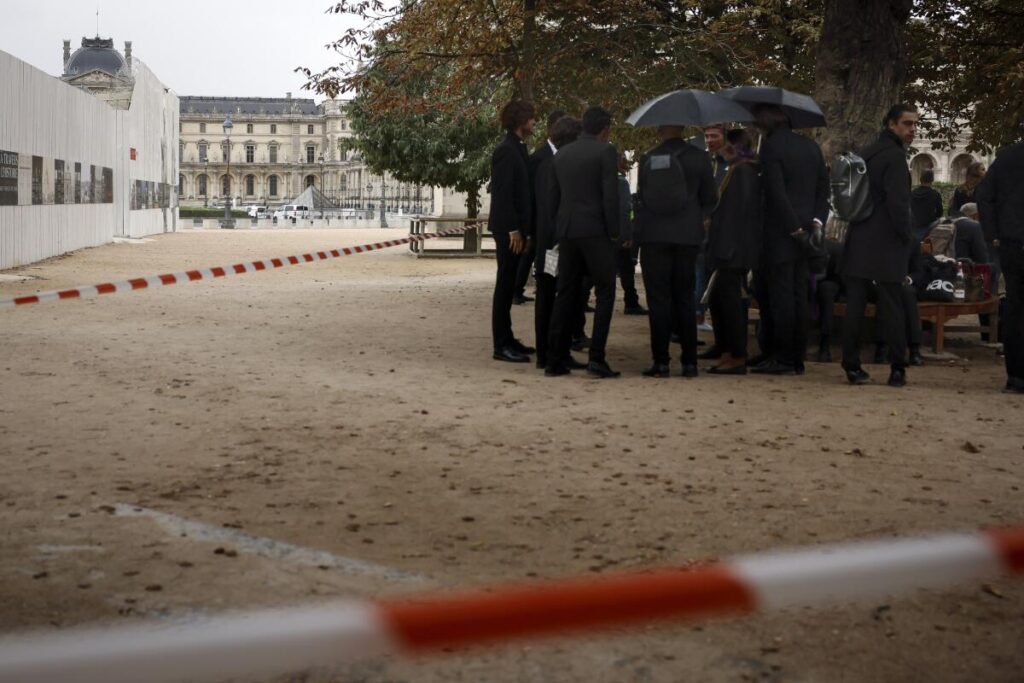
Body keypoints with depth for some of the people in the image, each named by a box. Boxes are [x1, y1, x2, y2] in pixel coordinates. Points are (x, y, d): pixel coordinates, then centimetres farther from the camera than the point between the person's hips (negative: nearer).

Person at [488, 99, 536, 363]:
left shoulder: (518, 149, 14)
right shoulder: (506, 151, -14)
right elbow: (503, 193, -18)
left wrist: (522, 228, 14)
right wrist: (513, 230, -19)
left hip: (515, 228, 9)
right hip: (508, 229, -9)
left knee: (508, 284, 13)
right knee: (505, 284, -5)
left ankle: (507, 339, 20)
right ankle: (501, 345, -2)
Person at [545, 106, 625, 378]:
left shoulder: (561, 154, 13)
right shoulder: (606, 152, -5)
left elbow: (553, 196, 14)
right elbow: (610, 196, -12)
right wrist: (614, 232, -4)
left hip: (566, 232, 6)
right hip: (595, 231, -6)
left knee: (565, 295, 9)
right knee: (605, 293, 1)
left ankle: (555, 360, 7)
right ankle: (596, 357, -7)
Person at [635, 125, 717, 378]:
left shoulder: (647, 159, -1)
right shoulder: (699, 158, -2)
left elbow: (642, 197, 6)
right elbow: (709, 199, 3)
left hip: (653, 236, -1)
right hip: (687, 236, 1)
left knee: (658, 300, 2)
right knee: (685, 298, 9)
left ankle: (661, 361, -1)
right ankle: (689, 362, 8)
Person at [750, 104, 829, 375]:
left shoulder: (771, 146, -11)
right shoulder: (811, 146, 11)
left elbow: (776, 191, -17)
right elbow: (824, 187, 10)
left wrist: (794, 227, -12)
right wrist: (817, 219, 6)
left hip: (781, 231, -7)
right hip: (807, 228, 7)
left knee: (780, 295, -3)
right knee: (799, 295, 10)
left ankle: (783, 358, -3)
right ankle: (797, 358, 13)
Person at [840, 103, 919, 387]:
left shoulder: (867, 153, 14)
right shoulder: (895, 156, -11)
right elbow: (898, 203, -18)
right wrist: (907, 236, -5)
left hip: (858, 242, 7)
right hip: (886, 244, -7)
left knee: (855, 305, 5)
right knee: (891, 307, -1)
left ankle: (852, 366, 5)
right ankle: (897, 370, 1)